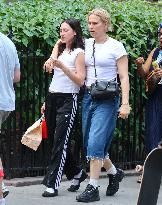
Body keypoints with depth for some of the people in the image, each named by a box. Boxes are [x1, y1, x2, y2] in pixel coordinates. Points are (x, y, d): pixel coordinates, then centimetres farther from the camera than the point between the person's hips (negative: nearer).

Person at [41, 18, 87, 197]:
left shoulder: (79, 53, -5)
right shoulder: (59, 49, 16)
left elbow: (80, 80, -13)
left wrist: (61, 66, -22)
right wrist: (47, 102, 16)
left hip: (68, 100, -7)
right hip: (52, 98, 7)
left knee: (60, 141, -9)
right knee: (54, 139, 9)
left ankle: (52, 184, -9)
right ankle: (77, 173, 26)